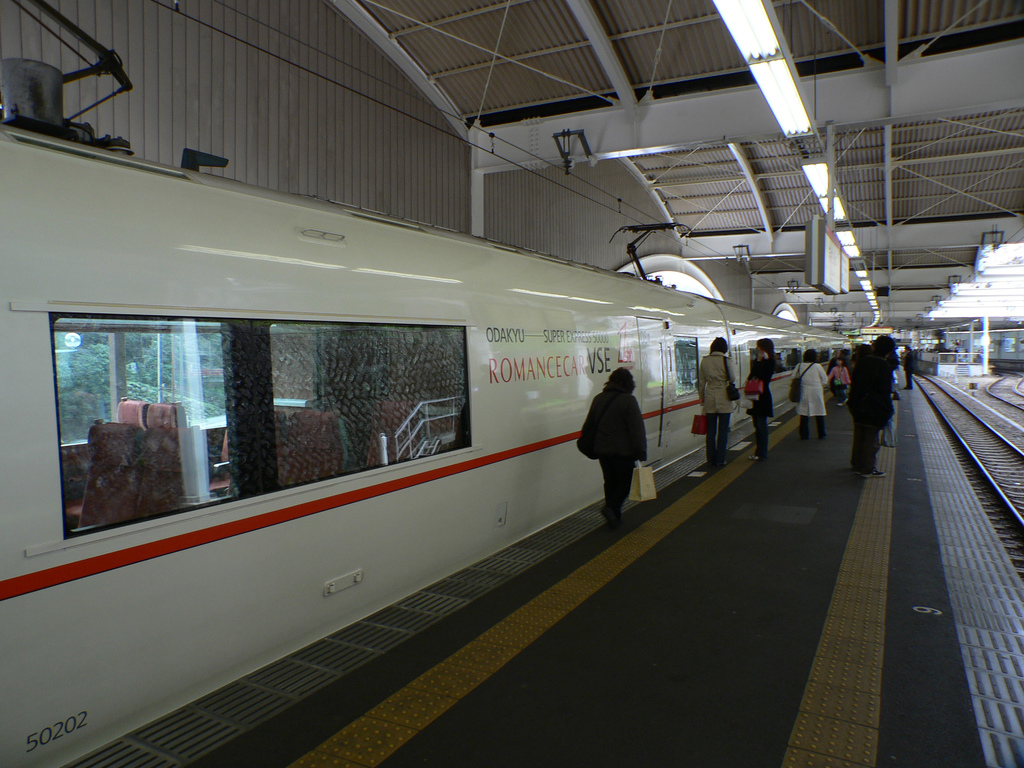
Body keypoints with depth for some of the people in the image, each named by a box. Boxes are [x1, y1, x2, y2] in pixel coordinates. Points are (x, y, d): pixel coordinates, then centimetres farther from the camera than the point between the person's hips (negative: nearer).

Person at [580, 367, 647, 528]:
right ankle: (612, 507, -13)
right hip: (623, 451, -5)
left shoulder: (598, 398, 7)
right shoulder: (628, 400, -12)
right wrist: (641, 452, -12)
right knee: (625, 482, 7)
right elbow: (637, 429, -15)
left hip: (602, 450, 6)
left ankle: (614, 515, 18)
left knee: (610, 482, 15)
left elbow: (589, 425, 14)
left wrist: (592, 444, 24)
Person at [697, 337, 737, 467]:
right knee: (723, 430, 4)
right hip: (723, 398, -3)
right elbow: (732, 378, -5)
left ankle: (711, 459, 13)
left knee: (710, 430, 9)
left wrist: (701, 397, 15)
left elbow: (701, 382, 6)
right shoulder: (726, 360, -9)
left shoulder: (705, 361, 1)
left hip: (709, 399, 3)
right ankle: (720, 460, 5)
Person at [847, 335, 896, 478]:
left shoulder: (861, 362, 2)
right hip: (874, 410, -6)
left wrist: (853, 402, 17)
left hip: (858, 408, 7)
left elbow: (853, 383, 9)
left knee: (858, 437, 17)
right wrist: (887, 410, -7)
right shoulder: (884, 367, -17)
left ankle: (856, 464, 28)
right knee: (871, 439, 3)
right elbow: (885, 391, -16)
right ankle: (867, 469, 10)